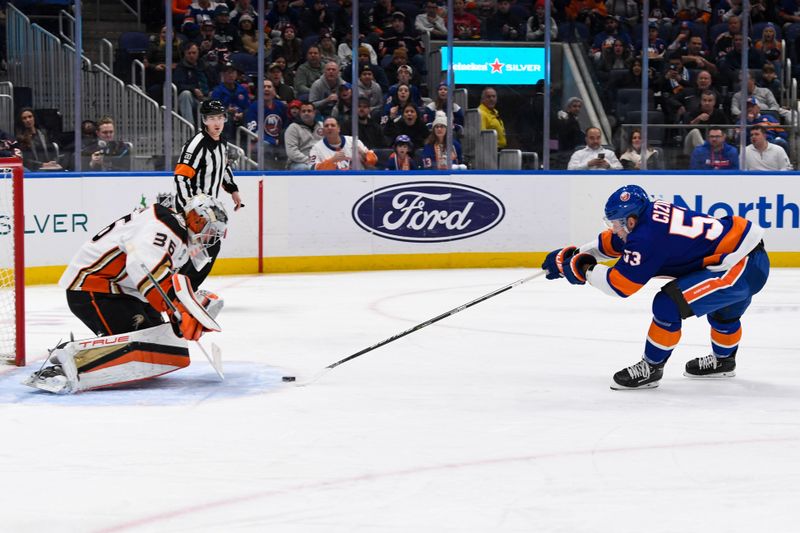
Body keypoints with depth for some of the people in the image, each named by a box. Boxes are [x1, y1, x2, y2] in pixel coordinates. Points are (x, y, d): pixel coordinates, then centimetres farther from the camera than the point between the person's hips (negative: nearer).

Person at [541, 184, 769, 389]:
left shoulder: (647, 238, -20)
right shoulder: (652, 211, 6)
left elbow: (619, 285, -14)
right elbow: (610, 243, 22)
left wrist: (584, 269, -2)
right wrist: (574, 254, 21)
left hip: (740, 267, -10)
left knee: (669, 304, -13)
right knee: (723, 311, 36)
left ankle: (650, 368, 0)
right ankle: (723, 360, 59)